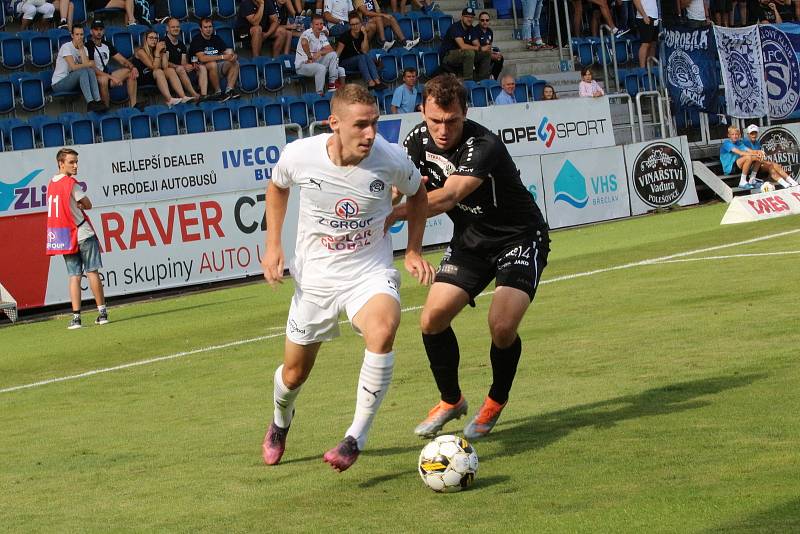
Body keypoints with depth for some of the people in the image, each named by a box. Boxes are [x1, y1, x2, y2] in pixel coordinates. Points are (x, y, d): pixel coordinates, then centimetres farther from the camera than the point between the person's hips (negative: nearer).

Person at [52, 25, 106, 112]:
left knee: (90, 71, -19)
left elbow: (87, 65, -11)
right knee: (83, 71, -29)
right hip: (58, 83, -6)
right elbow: (73, 67, -24)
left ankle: (97, 101, -29)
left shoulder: (83, 48, 7)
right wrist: (89, 64, -12)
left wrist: (81, 49, -13)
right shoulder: (66, 47, -14)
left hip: (72, 81, 6)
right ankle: (90, 103, -36)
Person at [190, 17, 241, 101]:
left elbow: (228, 52, 8)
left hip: (218, 67, 7)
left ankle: (229, 90, -20)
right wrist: (222, 57, -28)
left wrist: (233, 55, -19)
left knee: (235, 63, -11)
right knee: (212, 64, -37)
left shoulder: (216, 38, 11)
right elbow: (202, 58, -25)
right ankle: (218, 92, -28)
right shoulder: (196, 40, -10)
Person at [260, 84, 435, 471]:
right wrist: (273, 245, 2)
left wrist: (413, 251, 1)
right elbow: (277, 186, 9)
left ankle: (356, 439, -23)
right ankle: (280, 421, 50)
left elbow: (417, 194, 7)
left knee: (382, 331, -35)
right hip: (314, 276, 2)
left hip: (371, 272, -1)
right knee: (294, 374, 12)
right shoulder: (299, 155, -17)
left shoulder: (390, 159, -18)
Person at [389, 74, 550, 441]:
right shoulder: (419, 140, -9)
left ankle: (496, 403, 7)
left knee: (502, 327, -22)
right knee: (432, 320, -7)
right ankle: (451, 401, 17)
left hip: (520, 240, -6)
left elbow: (447, 196, -42)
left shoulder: (484, 146, -31)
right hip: (469, 242, 6)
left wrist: (393, 214, -53)